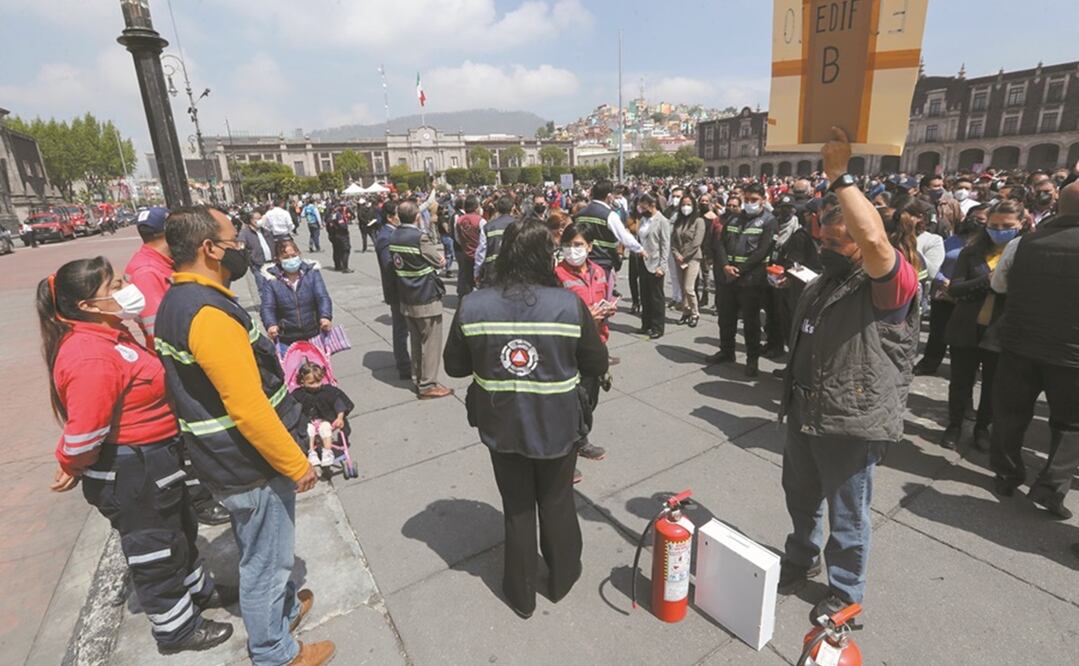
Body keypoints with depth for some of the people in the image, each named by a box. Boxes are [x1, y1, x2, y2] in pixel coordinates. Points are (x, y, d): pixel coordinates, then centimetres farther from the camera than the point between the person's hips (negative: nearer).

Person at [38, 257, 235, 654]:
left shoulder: (107, 336, 4)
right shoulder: (92, 358, -30)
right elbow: (84, 433, -28)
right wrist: (72, 468, -10)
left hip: (154, 459, 10)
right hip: (128, 472, -9)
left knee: (179, 529, 26)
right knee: (155, 549, 10)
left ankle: (197, 590, 48)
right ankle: (176, 629, 32)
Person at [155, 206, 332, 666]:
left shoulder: (177, 302, 6)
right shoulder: (210, 313, -27)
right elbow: (248, 409, -29)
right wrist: (296, 464, -20)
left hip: (224, 458, 10)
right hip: (251, 465, -10)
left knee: (261, 551, 27)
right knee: (265, 561, 10)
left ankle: (285, 607, 49)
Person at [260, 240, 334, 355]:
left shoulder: (311, 272, -2)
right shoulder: (271, 278, -4)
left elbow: (323, 297, -11)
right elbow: (267, 307, -10)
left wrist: (326, 317, -30)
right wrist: (270, 325, -31)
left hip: (314, 336, 1)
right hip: (286, 341, -1)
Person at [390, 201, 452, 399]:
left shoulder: (394, 237, 5)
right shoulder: (420, 237, -19)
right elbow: (440, 261, -9)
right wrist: (435, 241, 8)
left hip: (406, 298, 8)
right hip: (426, 298, -8)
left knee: (416, 341, 18)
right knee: (431, 342, 2)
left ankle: (418, 380, 28)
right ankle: (428, 385, 8)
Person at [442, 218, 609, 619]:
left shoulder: (473, 306, -13)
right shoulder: (569, 305, -17)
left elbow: (454, 366, -2)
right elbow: (597, 365, -6)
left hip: (502, 427, 1)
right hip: (557, 426, -1)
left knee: (517, 508, 21)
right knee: (556, 503, 23)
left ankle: (521, 595, 40)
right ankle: (561, 579, 47)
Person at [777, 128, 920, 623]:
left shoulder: (892, 285, -17)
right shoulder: (823, 284, 11)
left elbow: (875, 238, -41)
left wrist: (839, 175, -31)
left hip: (850, 424, -8)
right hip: (804, 415, 8)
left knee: (847, 517, 13)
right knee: (801, 499, 25)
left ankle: (846, 592, 36)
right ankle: (801, 558, 51)